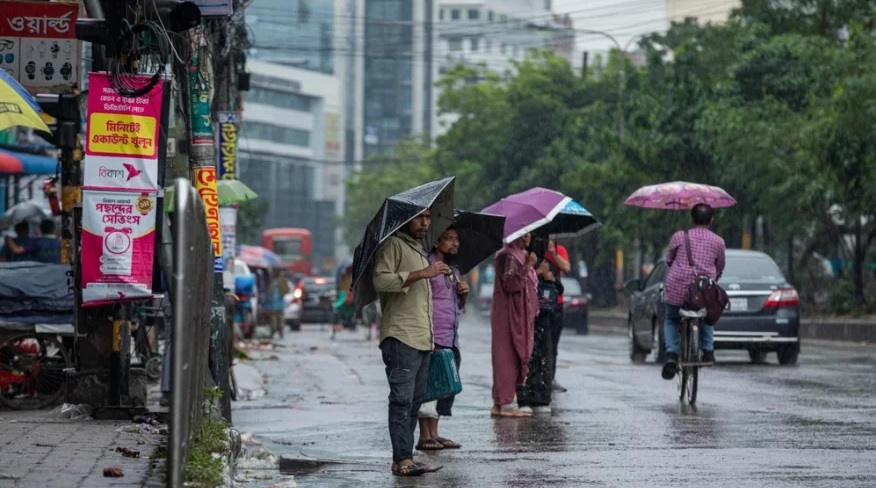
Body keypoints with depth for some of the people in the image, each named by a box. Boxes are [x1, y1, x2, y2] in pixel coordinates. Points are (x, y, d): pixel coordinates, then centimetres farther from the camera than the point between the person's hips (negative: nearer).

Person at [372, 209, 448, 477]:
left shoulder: (420, 251, 25)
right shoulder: (393, 245, -5)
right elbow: (381, 280, -20)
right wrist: (421, 273, -23)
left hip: (423, 340, 9)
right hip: (401, 337, -9)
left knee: (415, 400, 7)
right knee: (402, 399, -12)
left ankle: (405, 458, 8)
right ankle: (402, 459, -16)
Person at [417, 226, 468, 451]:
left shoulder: (454, 271, 20)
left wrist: (463, 293, 7)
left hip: (451, 340, 8)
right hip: (433, 339, -8)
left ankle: (434, 434, 14)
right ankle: (425, 437, -4)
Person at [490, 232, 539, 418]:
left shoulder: (521, 255, 19)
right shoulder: (508, 256, -12)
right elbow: (510, 284, -23)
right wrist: (527, 267, -29)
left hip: (521, 316, 10)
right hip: (509, 314, -10)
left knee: (516, 356, 9)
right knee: (508, 356, -9)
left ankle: (501, 402, 11)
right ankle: (506, 403, -9)